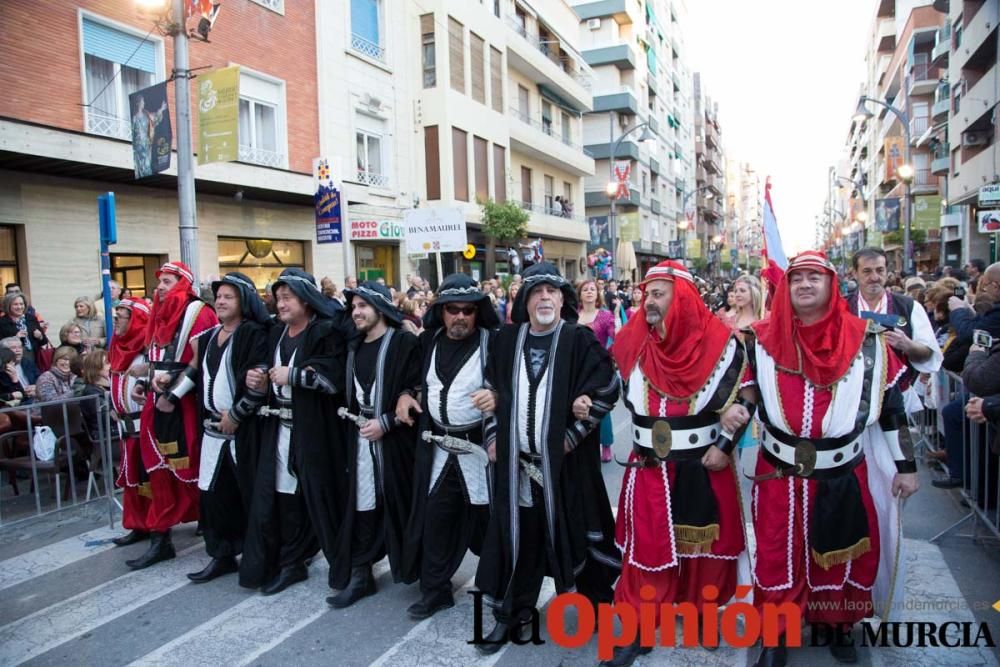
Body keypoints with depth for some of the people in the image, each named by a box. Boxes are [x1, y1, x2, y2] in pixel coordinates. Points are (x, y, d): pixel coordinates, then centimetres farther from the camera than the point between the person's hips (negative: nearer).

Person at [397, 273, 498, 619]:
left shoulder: (493, 342, -10)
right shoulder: (428, 340, 5)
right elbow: (413, 376, 20)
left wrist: (499, 397, -34)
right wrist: (405, 395, 1)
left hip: (480, 445, -4)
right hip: (436, 446, 4)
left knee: (486, 518, 6)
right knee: (434, 518, 9)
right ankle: (435, 590, 25)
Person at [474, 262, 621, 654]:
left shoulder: (580, 341, -7)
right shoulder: (507, 340, 5)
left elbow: (608, 390, -8)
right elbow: (492, 391, 15)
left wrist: (574, 434, -11)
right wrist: (492, 437, 10)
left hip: (565, 461, -3)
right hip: (517, 460, 3)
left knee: (568, 534, 8)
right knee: (519, 537, 11)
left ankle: (589, 608, 31)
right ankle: (512, 613, 26)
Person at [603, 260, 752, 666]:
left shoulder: (719, 341, -7)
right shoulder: (633, 343, -1)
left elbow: (745, 395, -3)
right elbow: (634, 397, 3)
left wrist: (725, 445, -10)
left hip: (705, 462, -1)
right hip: (650, 464, 1)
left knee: (705, 539, 14)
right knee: (647, 543, 5)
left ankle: (704, 613, 36)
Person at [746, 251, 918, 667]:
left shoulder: (866, 341, -5)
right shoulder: (762, 340, -4)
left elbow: (892, 406, 2)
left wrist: (905, 466, 4)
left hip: (844, 477, 1)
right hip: (779, 475, 0)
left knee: (839, 557, 16)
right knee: (778, 558, 7)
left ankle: (837, 627, 40)